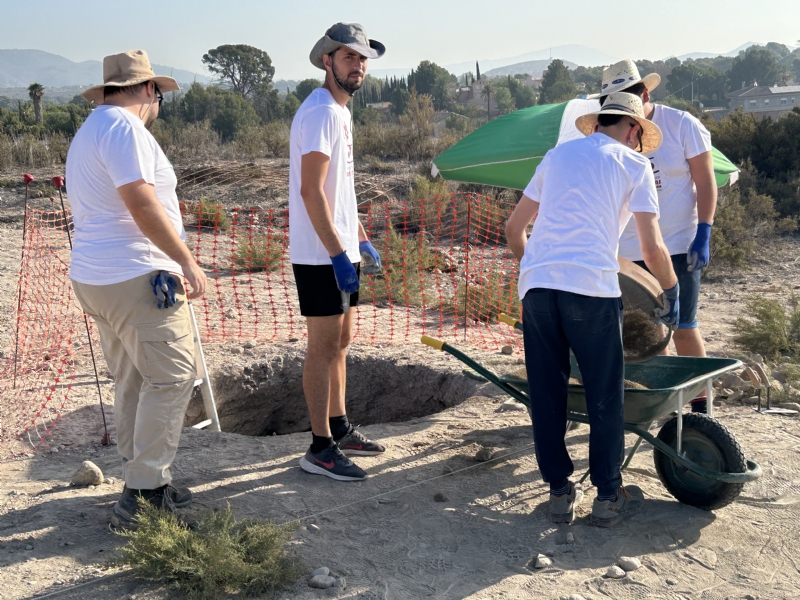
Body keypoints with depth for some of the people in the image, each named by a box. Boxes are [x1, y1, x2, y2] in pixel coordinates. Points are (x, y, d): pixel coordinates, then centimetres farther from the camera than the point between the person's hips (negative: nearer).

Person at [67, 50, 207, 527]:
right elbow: (141, 204, -22)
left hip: (95, 277, 11)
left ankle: (144, 484, 23)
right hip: (137, 278, -11)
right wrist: (188, 261, -18)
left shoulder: (89, 130, 22)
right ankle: (143, 495, -6)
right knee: (171, 378, -7)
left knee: (133, 382, 15)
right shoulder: (125, 128, -11)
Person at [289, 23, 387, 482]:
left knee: (340, 341, 16)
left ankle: (340, 429, 29)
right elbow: (311, 191, -22)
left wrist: (361, 239, 22)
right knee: (325, 347, -5)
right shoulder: (321, 112, -15)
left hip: (340, 251, 10)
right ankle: (321, 449, 4)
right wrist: (339, 255, -24)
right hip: (321, 255, -10)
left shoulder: (341, 113, 16)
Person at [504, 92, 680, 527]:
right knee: (604, 396, 9)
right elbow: (652, 248, 2)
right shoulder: (634, 164, 10)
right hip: (591, 287, -4)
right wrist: (671, 291, 19)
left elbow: (514, 227, 26)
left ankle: (560, 492, 17)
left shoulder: (558, 154, 23)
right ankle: (608, 496, 17)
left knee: (546, 394, 10)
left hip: (536, 284, 4)